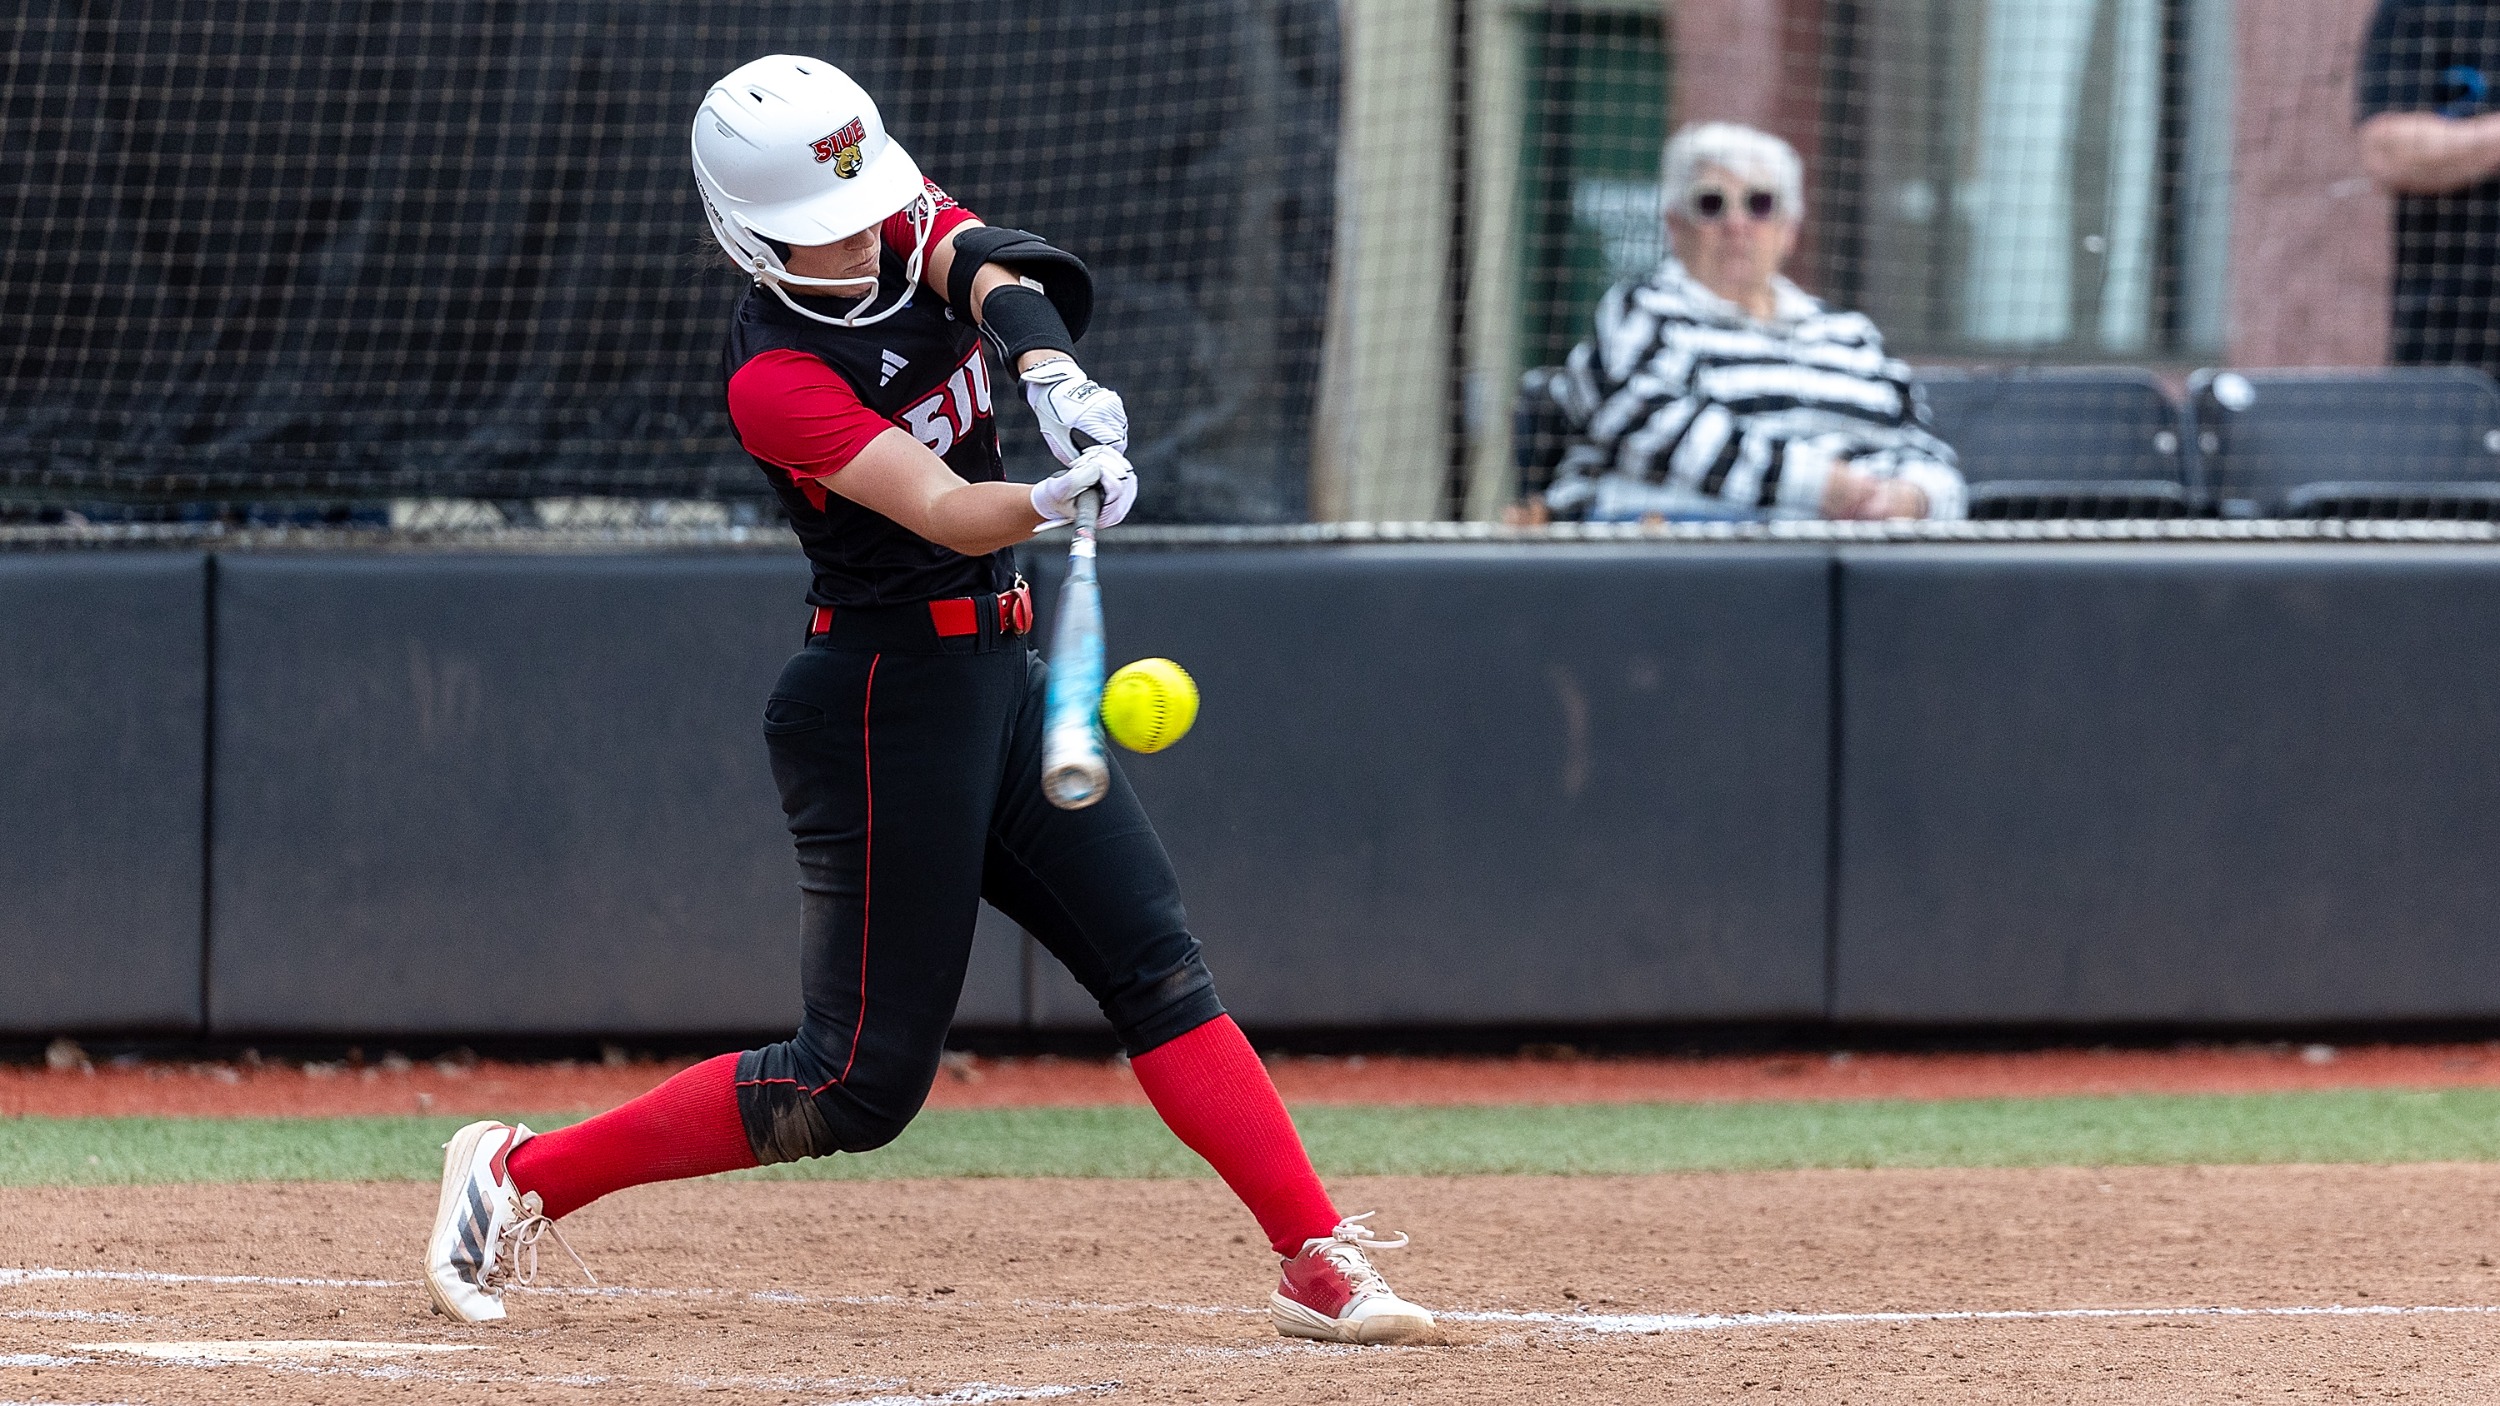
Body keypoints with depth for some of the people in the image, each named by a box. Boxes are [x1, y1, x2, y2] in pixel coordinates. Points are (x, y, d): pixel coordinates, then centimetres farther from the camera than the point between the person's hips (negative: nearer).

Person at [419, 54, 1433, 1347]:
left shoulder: (914, 233, 0)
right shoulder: (776, 379, -20)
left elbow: (993, 269, -21)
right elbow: (945, 513, -31)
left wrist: (1050, 369, -43)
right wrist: (1056, 502, -52)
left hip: (997, 666, 8)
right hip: (884, 696, -8)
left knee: (1157, 964, 0)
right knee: (863, 1083, -5)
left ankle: (1319, 1262, -1)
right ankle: (523, 1174, 6)